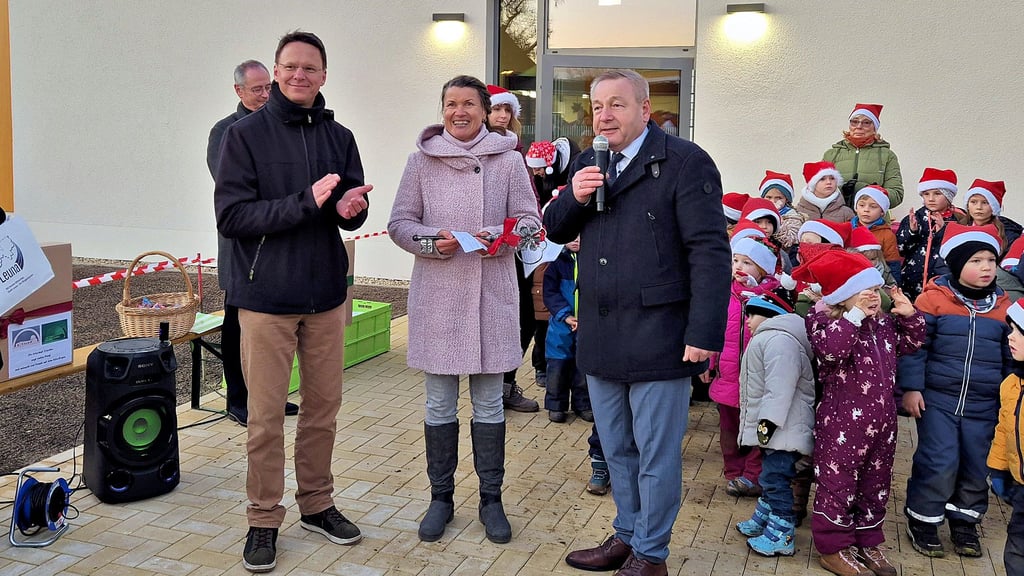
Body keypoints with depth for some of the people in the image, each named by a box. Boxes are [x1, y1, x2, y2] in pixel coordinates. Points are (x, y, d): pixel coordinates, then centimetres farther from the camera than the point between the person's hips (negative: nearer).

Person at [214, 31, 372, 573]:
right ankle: (264, 520, 19)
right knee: (266, 415, 4)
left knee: (323, 406, 13)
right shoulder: (245, 134, -5)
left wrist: (351, 207, -15)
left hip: (326, 295, 4)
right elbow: (231, 216, -13)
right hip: (266, 296, -4)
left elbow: (353, 212, 10)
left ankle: (317, 503, 30)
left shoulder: (339, 138, 7)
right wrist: (305, 202, -23)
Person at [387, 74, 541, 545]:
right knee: (439, 403, 8)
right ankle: (441, 496, 23)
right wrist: (431, 240, -15)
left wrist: (500, 236, -16)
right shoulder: (423, 158, 3)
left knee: (489, 402, 8)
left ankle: (491, 497, 22)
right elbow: (399, 223, 3)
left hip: (492, 293, 0)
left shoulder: (507, 159, 2)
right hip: (436, 294, 1)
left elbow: (530, 220, 3)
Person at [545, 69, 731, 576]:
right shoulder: (588, 164, 13)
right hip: (600, 339, 7)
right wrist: (574, 197, -6)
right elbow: (555, 230, 15)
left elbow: (710, 252, -15)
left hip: (657, 339, -6)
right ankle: (626, 535, 36)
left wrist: (705, 334, -20)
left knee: (656, 454, 6)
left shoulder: (684, 162, -10)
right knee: (617, 450, 19)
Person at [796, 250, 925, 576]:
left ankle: (868, 543, 32)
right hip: (842, 421, -7)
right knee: (838, 483, 2)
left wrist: (909, 315, 7)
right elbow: (830, 348, -31)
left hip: (882, 419, 8)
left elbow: (911, 343, 23)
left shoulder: (884, 323, 11)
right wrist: (854, 316, -29)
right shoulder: (826, 322, -12)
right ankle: (833, 548, 15)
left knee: (876, 485, 16)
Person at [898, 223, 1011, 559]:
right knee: (938, 462, -4)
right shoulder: (934, 299, -7)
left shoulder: (1003, 307, 5)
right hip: (938, 399, -4)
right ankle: (922, 521, 14)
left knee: (976, 465, 10)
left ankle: (964, 521, 28)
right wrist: (911, 387, -11)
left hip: (984, 405, 4)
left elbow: (1011, 356, 14)